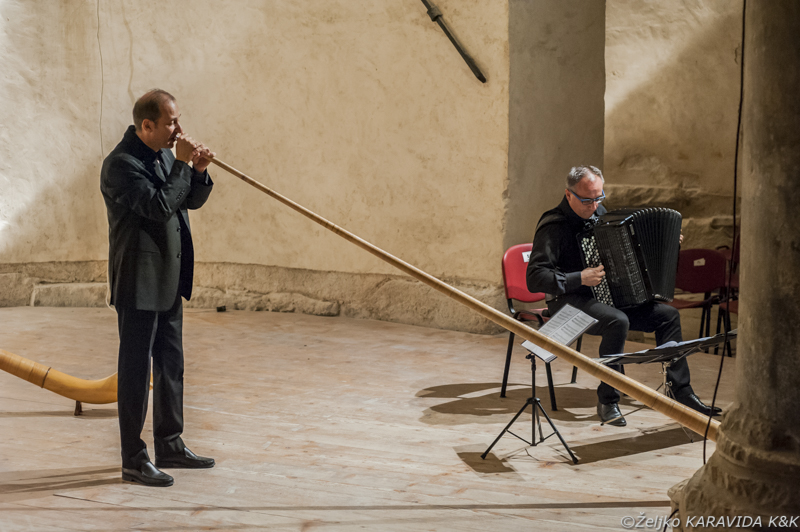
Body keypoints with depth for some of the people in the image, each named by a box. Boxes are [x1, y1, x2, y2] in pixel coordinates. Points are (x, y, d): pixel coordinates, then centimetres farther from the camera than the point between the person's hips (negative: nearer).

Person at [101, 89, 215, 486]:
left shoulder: (165, 154, 10)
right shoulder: (120, 164, -18)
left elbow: (192, 201, 14)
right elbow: (159, 206, -27)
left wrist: (199, 171, -5)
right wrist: (182, 165, -20)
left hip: (169, 280, 9)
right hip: (139, 282, -9)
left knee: (171, 364, 15)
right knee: (135, 370, -2)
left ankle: (170, 446, 27)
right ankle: (133, 460, 5)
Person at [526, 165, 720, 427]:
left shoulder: (598, 213, 10)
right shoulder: (553, 226, -15)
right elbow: (535, 278, -23)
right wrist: (579, 279, -28)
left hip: (607, 297, 8)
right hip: (569, 301, -8)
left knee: (667, 314, -5)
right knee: (617, 322, -35)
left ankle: (681, 392, 0)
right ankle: (608, 401, -21)